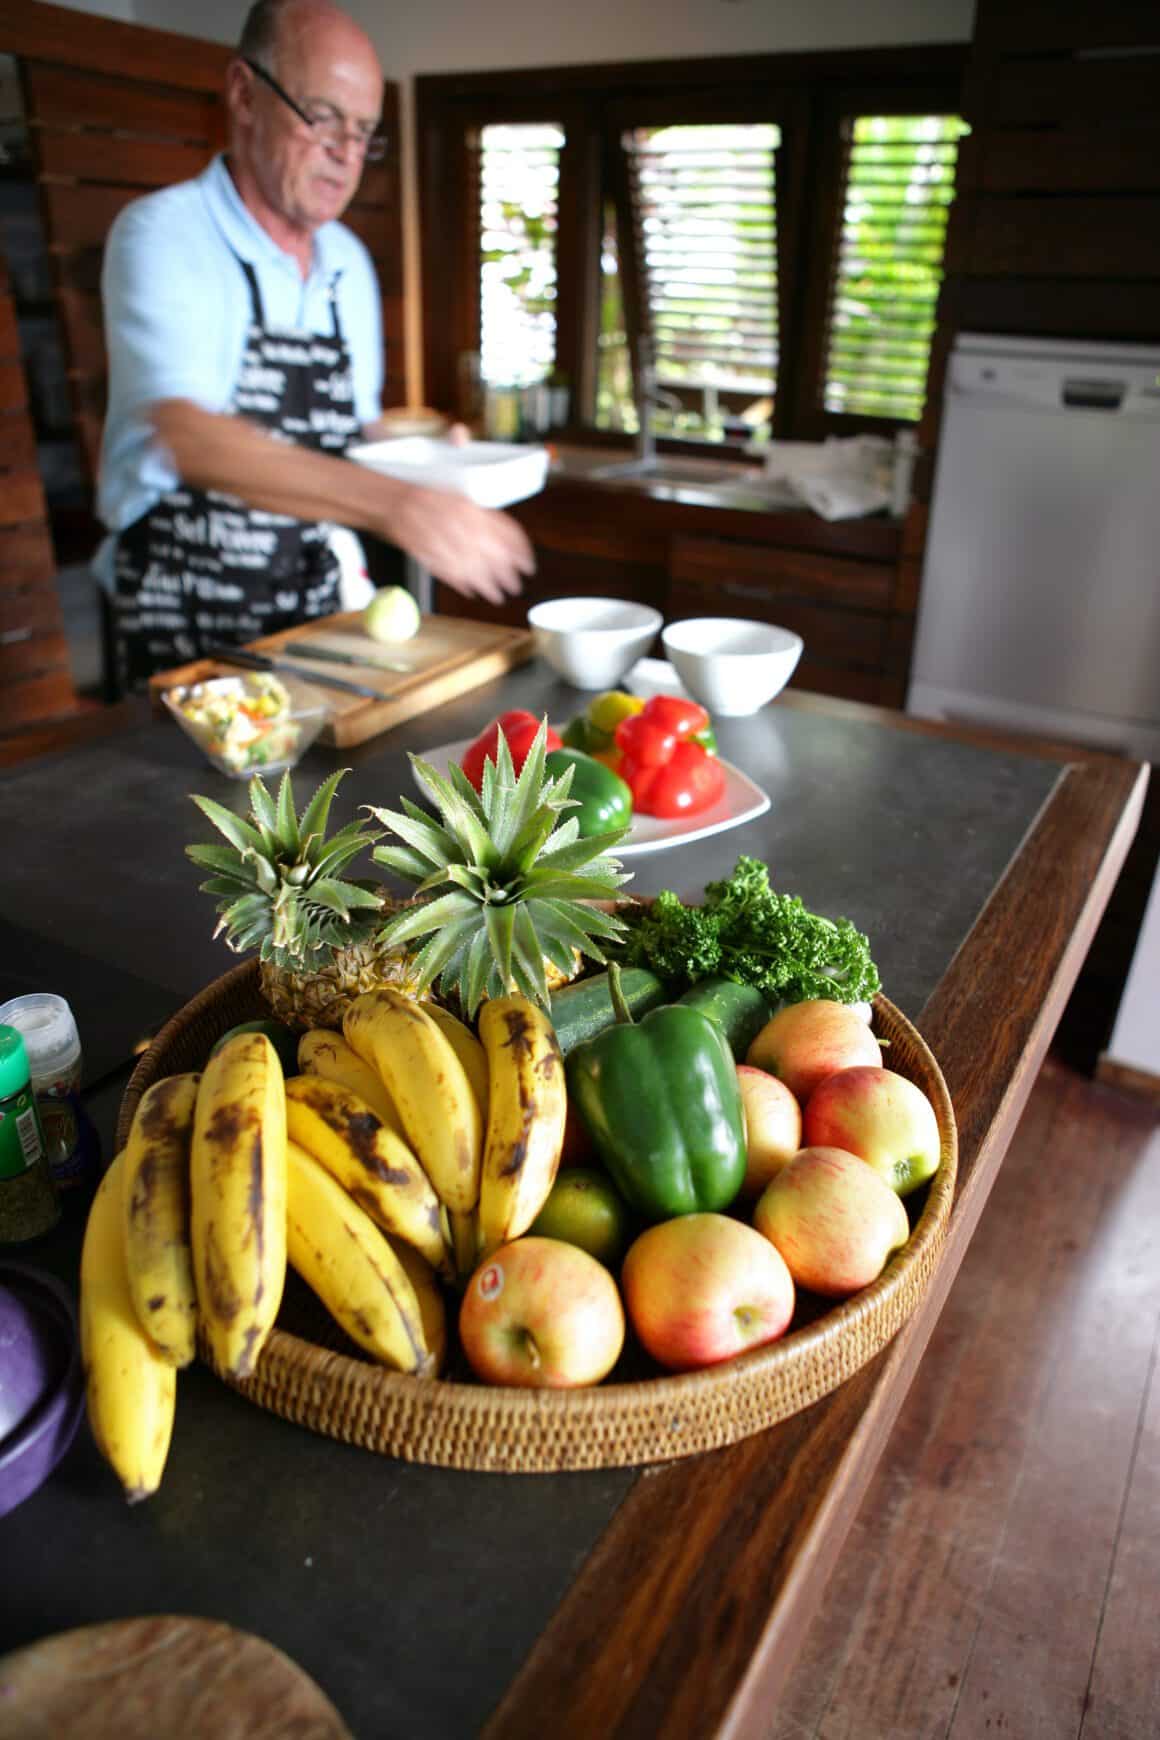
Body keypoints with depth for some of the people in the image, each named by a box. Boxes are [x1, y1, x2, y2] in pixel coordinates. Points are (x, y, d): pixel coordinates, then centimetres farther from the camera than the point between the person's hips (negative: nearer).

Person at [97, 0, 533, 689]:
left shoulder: (350, 263, 10)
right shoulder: (162, 235, -10)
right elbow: (189, 439, -27)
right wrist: (394, 503, -38)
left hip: (319, 608, 5)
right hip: (183, 623, -5)